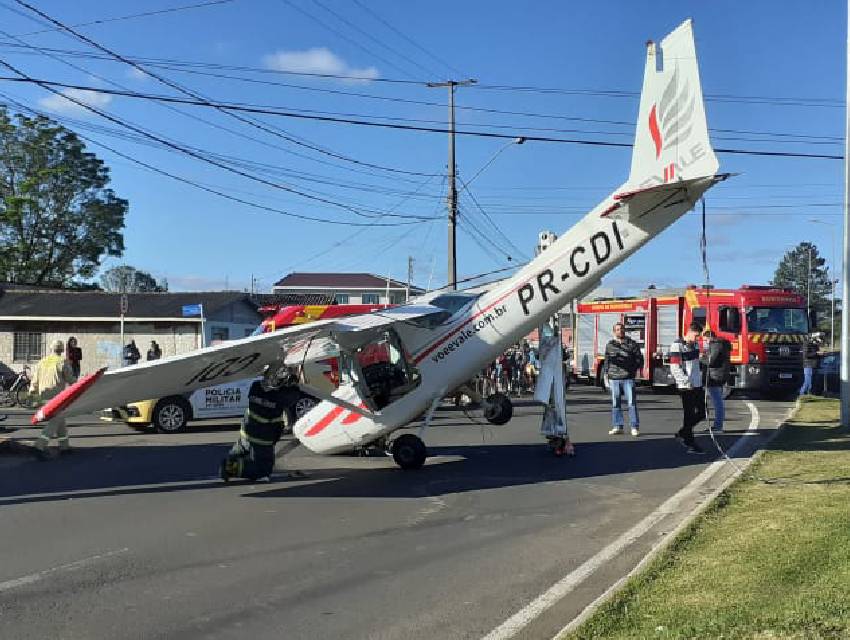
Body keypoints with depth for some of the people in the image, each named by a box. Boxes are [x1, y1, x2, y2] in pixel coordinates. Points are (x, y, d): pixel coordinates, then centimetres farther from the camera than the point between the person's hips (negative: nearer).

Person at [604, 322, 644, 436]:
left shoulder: (632, 344, 3)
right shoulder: (610, 345, 10)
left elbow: (639, 358, 6)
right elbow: (607, 360, 17)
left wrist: (635, 369, -3)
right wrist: (607, 373, 12)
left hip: (628, 378, -2)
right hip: (614, 378, 2)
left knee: (631, 403, -5)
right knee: (615, 403, 6)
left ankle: (635, 427, 0)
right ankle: (618, 427, 13)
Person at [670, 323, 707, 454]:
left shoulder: (695, 344, 13)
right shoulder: (677, 345, -13)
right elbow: (675, 368, -18)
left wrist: (700, 376, 17)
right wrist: (686, 381, -24)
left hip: (697, 384, 8)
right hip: (686, 387, -8)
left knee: (702, 413, 11)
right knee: (689, 414, -3)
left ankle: (682, 433, 26)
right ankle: (690, 443, 5)